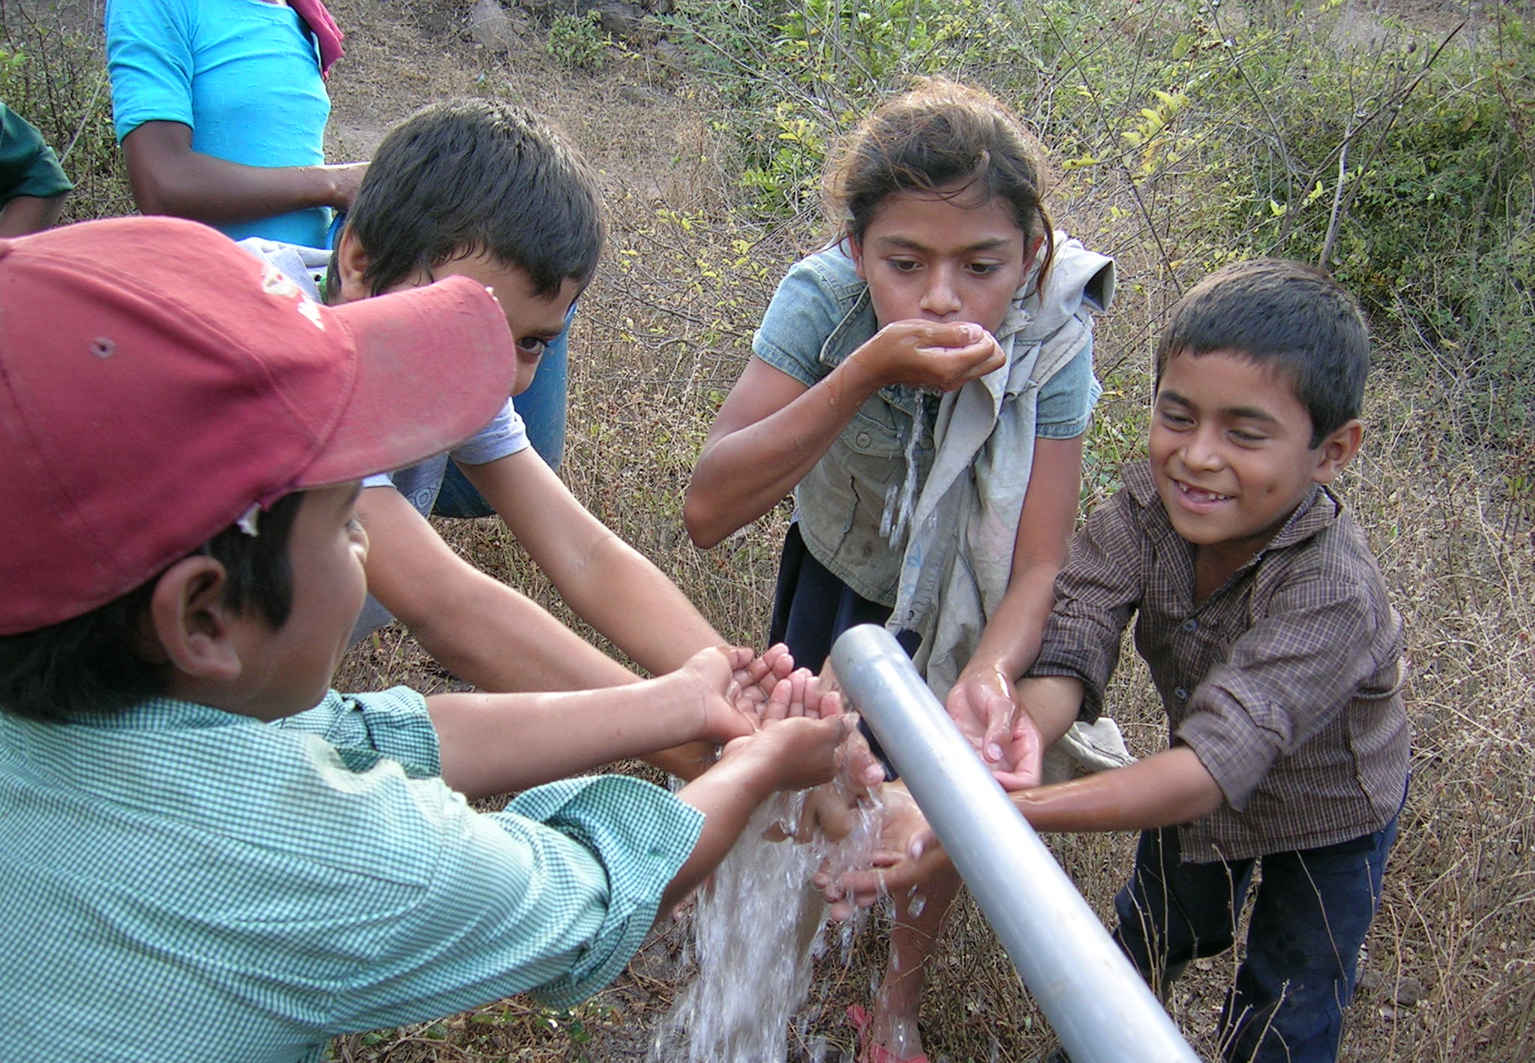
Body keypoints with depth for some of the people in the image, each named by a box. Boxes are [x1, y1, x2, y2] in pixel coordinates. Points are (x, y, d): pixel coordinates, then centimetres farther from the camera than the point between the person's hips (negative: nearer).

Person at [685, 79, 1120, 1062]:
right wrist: (864, 373, -52)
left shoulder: (1049, 341, -34)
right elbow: (709, 511, -42)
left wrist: (988, 673, -53)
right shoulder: (823, 300, -34)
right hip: (840, 559, 1)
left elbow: (1039, 566, -32)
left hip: (962, 594, 0)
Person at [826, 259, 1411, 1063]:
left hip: (1327, 819, -4)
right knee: (1158, 929, 29)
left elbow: (1210, 769, -52)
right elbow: (1065, 656, -38)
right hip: (1199, 785, 4)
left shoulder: (1332, 594, -42)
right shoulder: (1147, 505, -28)